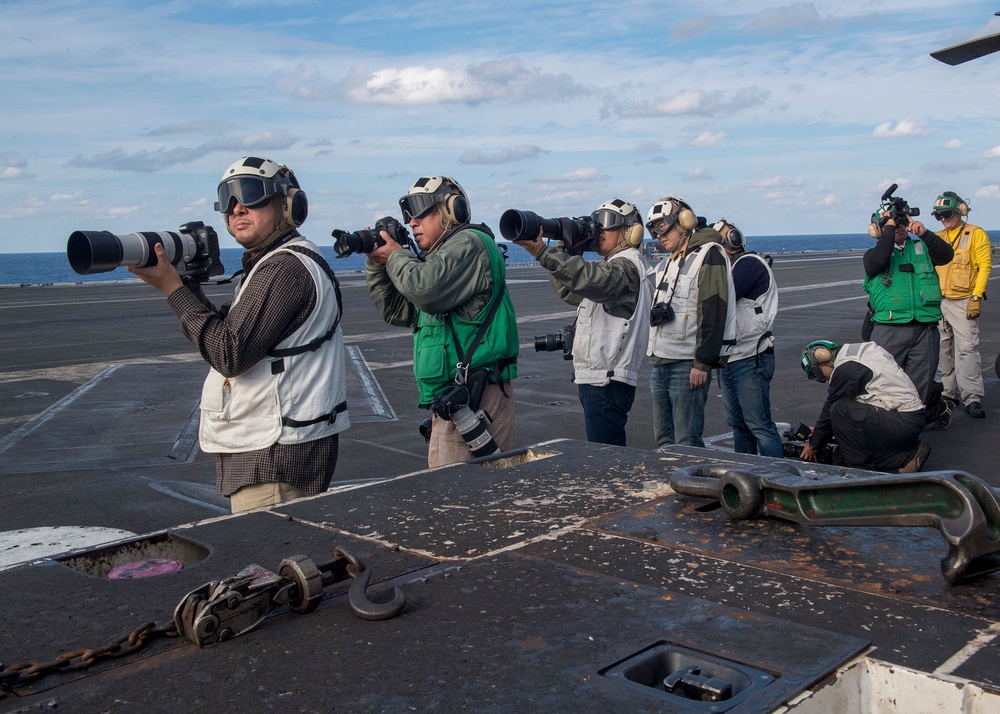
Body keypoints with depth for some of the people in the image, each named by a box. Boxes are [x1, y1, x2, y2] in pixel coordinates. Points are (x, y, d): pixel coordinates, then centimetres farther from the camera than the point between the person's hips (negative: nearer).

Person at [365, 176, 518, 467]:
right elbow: (396, 310, 25)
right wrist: (376, 263, 12)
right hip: (450, 400, 10)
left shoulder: (469, 243, -8)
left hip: (474, 398, -10)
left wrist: (395, 256, -4)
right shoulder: (441, 255, 23)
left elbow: (425, 290, -23)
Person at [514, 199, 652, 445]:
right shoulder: (615, 266, 22)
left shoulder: (628, 266, -11)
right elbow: (569, 292, 20)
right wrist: (565, 247, 8)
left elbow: (591, 279, -32)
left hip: (608, 381, -10)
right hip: (595, 378, 10)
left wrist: (542, 252, -39)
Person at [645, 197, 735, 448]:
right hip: (659, 364, 9)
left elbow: (714, 312, -15)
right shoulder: (666, 264, 20)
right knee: (664, 441, 11)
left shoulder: (708, 255, -8)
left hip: (688, 365, -9)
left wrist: (702, 363, -20)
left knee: (687, 443, -8)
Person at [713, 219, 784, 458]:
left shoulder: (750, 264, -10)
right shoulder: (730, 269, 20)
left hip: (750, 359, -10)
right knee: (737, 423, 14)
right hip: (729, 359, 10)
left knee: (758, 424, -9)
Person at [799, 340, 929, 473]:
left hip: (904, 423, -10)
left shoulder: (846, 369, -15)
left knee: (840, 411, -23)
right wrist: (819, 430, 22)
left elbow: (830, 411, -9)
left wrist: (813, 446, 3)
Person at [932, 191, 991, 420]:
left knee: (967, 348, -11)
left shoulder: (976, 234, 0)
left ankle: (972, 398, -9)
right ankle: (947, 393, 16)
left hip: (963, 301, -5)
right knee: (942, 349, 7)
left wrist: (976, 297, -13)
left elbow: (985, 265, -5)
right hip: (938, 301, 5)